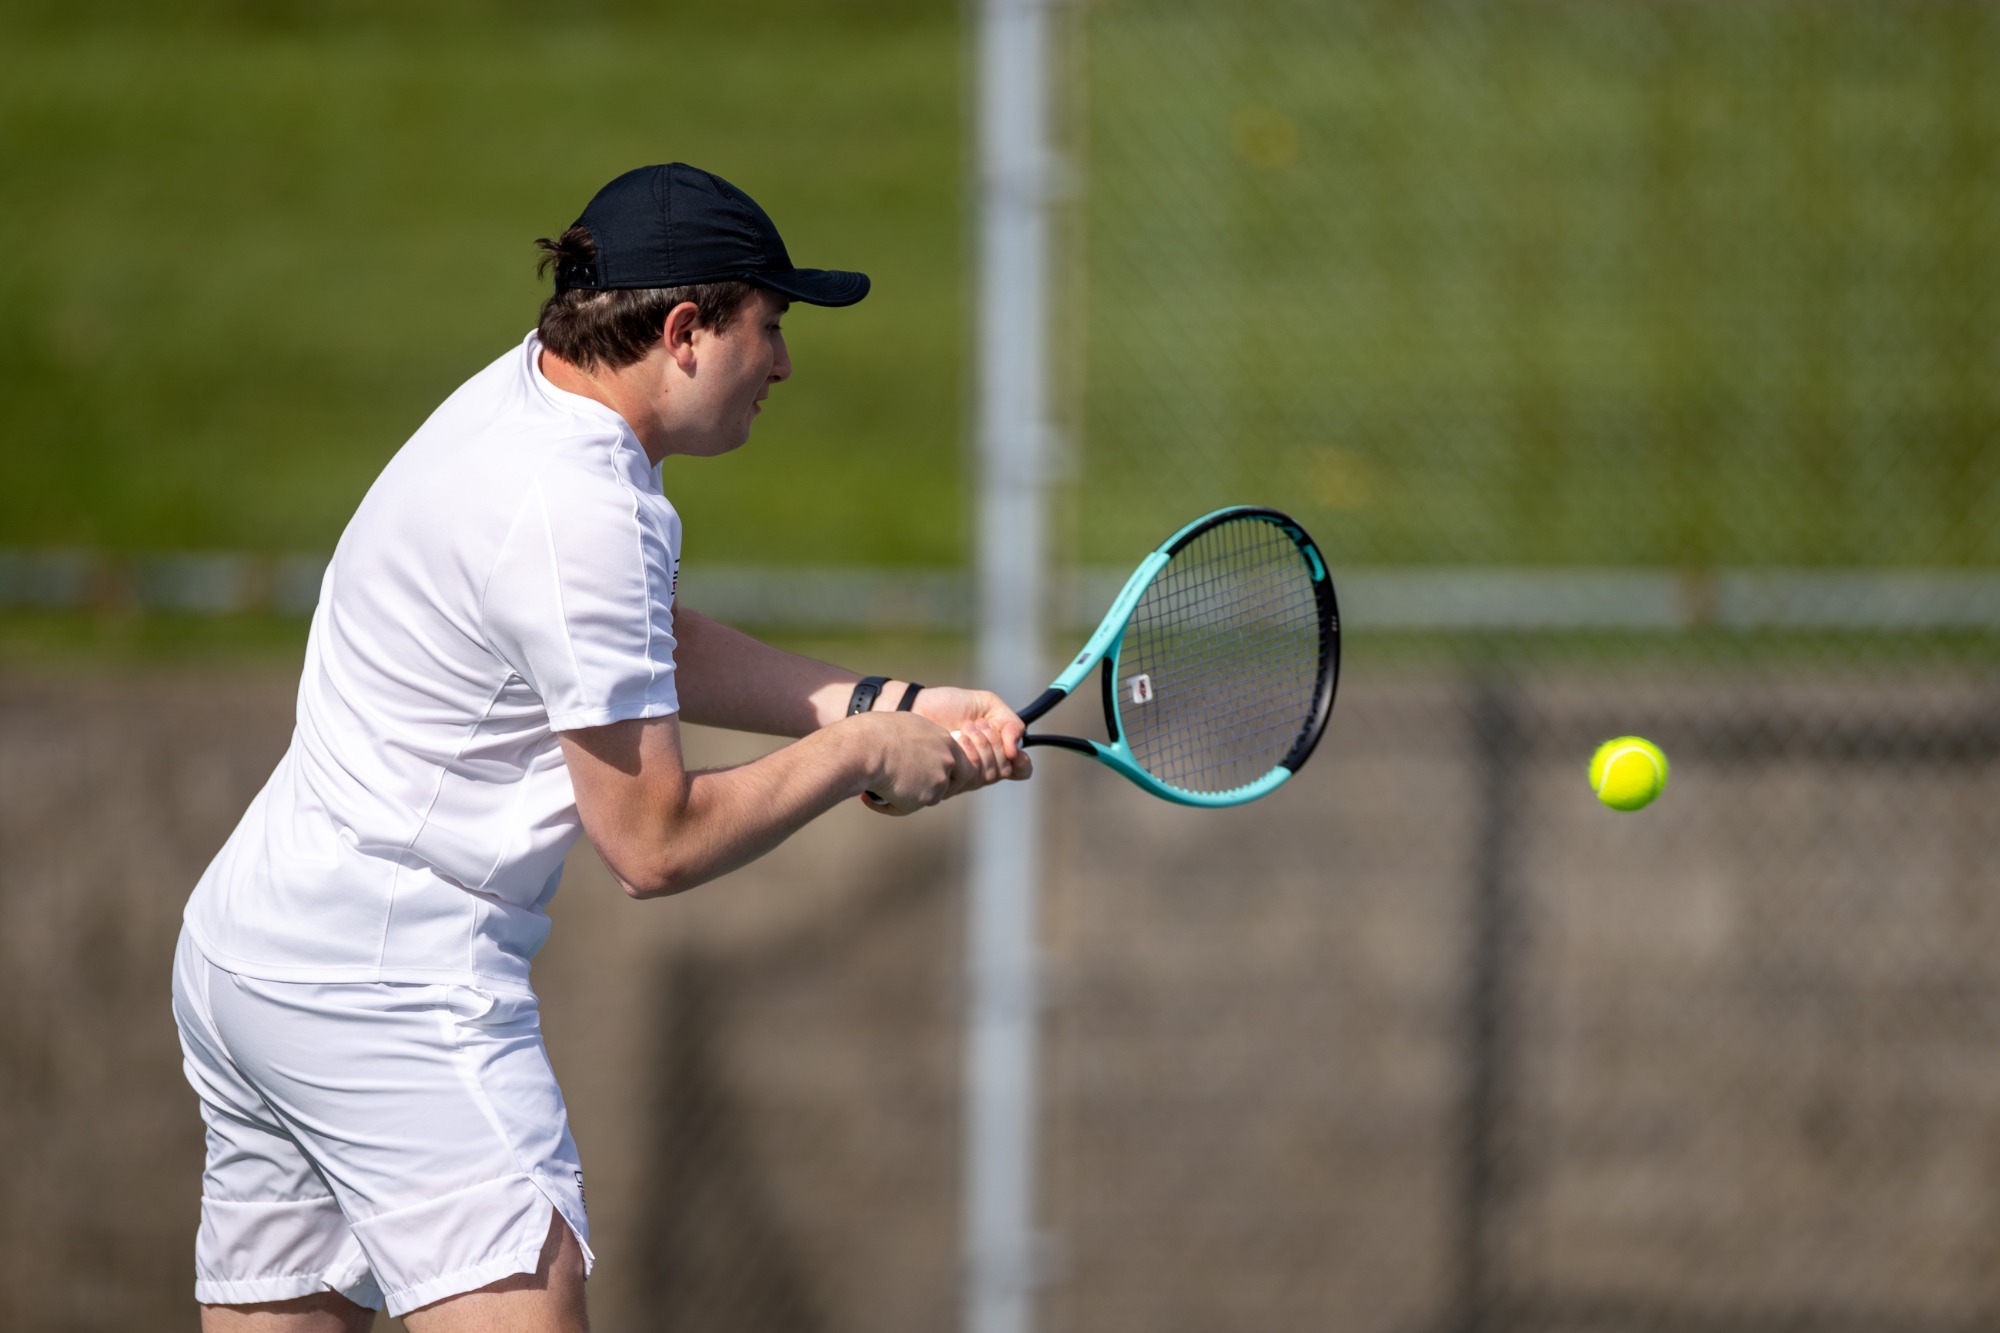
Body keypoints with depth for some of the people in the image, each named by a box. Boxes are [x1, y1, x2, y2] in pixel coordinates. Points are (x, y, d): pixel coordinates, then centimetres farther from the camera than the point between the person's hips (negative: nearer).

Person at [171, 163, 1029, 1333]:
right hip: (390, 980, -10)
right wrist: (861, 757, -2)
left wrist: (885, 705, 11)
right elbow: (657, 844, -15)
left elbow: (650, 652, 22)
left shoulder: (529, 396, 10)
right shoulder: (580, 513, -19)